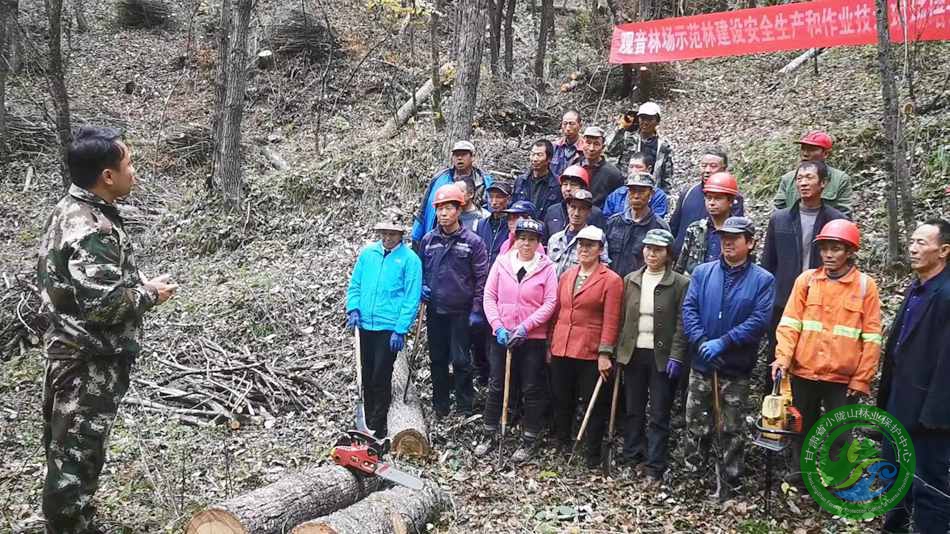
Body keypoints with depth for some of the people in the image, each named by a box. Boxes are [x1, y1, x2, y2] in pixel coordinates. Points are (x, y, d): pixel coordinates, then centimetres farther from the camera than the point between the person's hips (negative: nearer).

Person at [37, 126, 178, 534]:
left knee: (65, 447, 21)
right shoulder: (91, 230, -25)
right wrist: (150, 294, -13)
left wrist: (136, 282, 11)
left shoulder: (69, 210, 7)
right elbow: (103, 302, -29)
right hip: (90, 361, -10)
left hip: (70, 349, 10)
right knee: (77, 454, 3)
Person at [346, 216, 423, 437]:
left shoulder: (410, 259, -8)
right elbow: (355, 284, 13)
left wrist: (400, 330, -14)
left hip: (390, 327, -5)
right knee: (367, 375, 14)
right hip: (365, 325, 5)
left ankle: (379, 425, 9)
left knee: (381, 377, -4)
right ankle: (368, 422, 28)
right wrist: (353, 308, -4)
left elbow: (412, 298, -10)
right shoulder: (367, 253, 6)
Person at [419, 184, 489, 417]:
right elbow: (419, 269, 18)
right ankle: (440, 406, 26)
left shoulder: (473, 241, -7)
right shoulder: (428, 240, 4)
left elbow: (482, 278, -6)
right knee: (437, 360, 12)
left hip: (461, 312, -4)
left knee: (461, 361, 0)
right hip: (435, 311, 4)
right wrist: (421, 287, -1)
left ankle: (464, 408, 14)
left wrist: (477, 310, -8)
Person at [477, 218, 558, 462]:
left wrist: (525, 326, -15)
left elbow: (550, 303, -8)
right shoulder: (502, 262, 0)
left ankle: (530, 440, 19)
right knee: (496, 386, 9)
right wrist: (498, 326, -9)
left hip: (533, 338, -2)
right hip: (502, 335, 2)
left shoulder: (546, 267, -5)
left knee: (532, 389, 6)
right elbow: (489, 296, 1)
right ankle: (490, 435, 24)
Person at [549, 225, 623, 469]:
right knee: (562, 402, 15)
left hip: (590, 353, -5)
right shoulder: (566, 276, 11)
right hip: (561, 350, 5)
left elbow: (611, 321, -10)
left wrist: (605, 353, -15)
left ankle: (593, 454, 15)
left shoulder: (611, 280, -6)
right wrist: (550, 344, 12)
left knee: (594, 405, 4)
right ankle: (562, 446, 31)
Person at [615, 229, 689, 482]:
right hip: (633, 354, 4)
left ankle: (655, 468, 9)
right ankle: (631, 459, 25)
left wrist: (676, 357, -14)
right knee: (632, 410, 12)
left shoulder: (680, 283, -5)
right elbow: (622, 318, 8)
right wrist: (619, 352, 4)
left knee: (659, 414, 2)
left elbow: (682, 324, -8)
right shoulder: (630, 280, 7)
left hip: (662, 357, -4)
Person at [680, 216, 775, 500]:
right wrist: (702, 342, -19)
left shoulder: (763, 280, -3)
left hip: (737, 369, -2)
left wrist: (722, 343, -20)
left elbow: (759, 320, -13)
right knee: (696, 425, 9)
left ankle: (728, 487, 21)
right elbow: (689, 309, -3)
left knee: (731, 430, 8)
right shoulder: (702, 272, 4)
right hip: (701, 364, 2)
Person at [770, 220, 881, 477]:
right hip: (804, 372, 2)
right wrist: (783, 357, -14)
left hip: (844, 378, -2)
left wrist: (862, 378, -5)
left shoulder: (865, 285, -4)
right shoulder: (807, 279, 1)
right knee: (802, 429, 15)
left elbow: (871, 337, -3)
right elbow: (790, 322, -1)